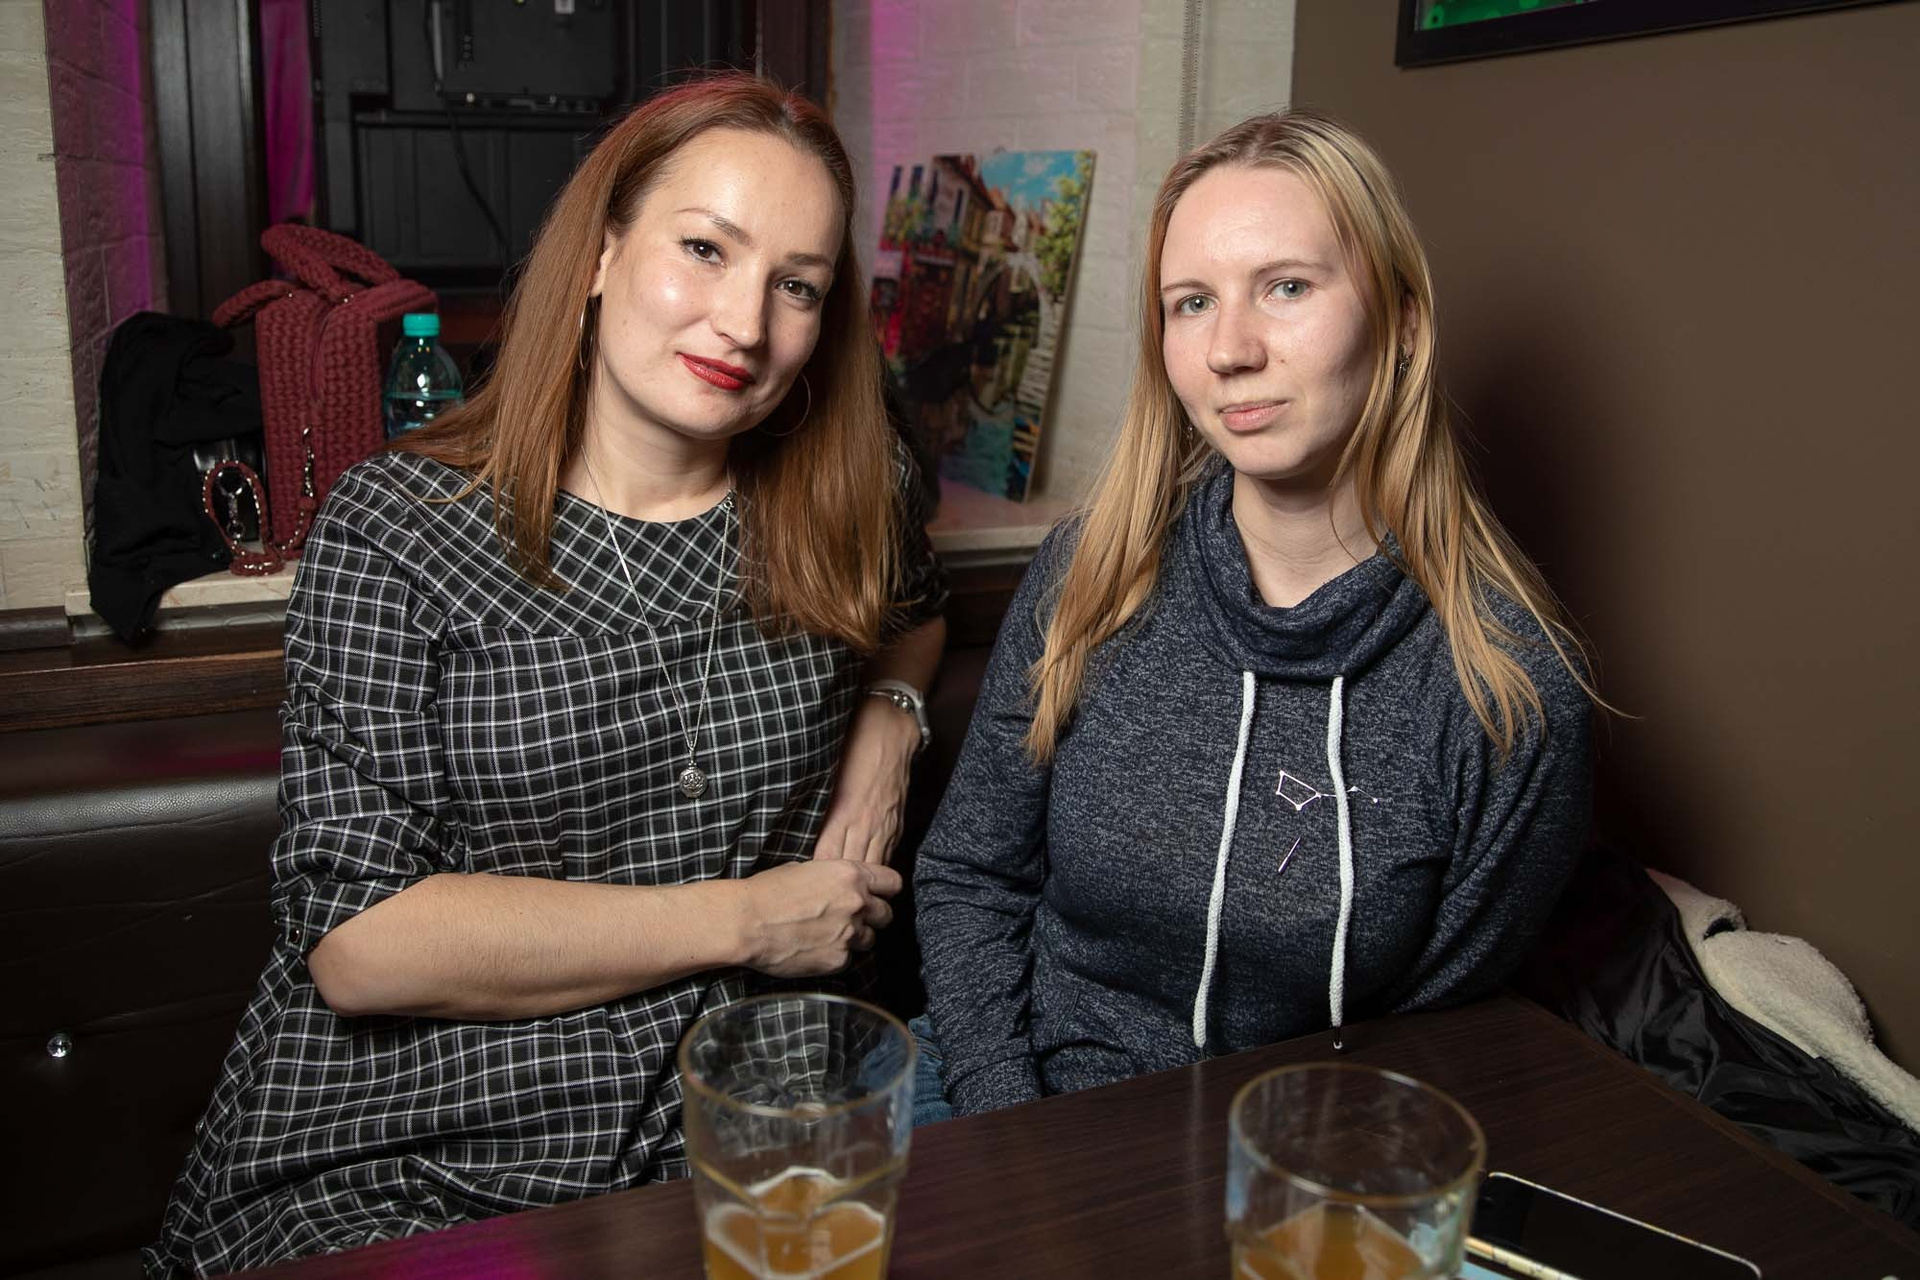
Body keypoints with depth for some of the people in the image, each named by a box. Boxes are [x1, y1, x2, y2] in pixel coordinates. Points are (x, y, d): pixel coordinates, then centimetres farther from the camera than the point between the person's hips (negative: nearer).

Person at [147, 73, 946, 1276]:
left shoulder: (843, 499, 1)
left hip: (726, 1135, 3)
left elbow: (914, 608, 26)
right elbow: (357, 939, -14)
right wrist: (740, 921, -13)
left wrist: (891, 720, 3)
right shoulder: (396, 531, -8)